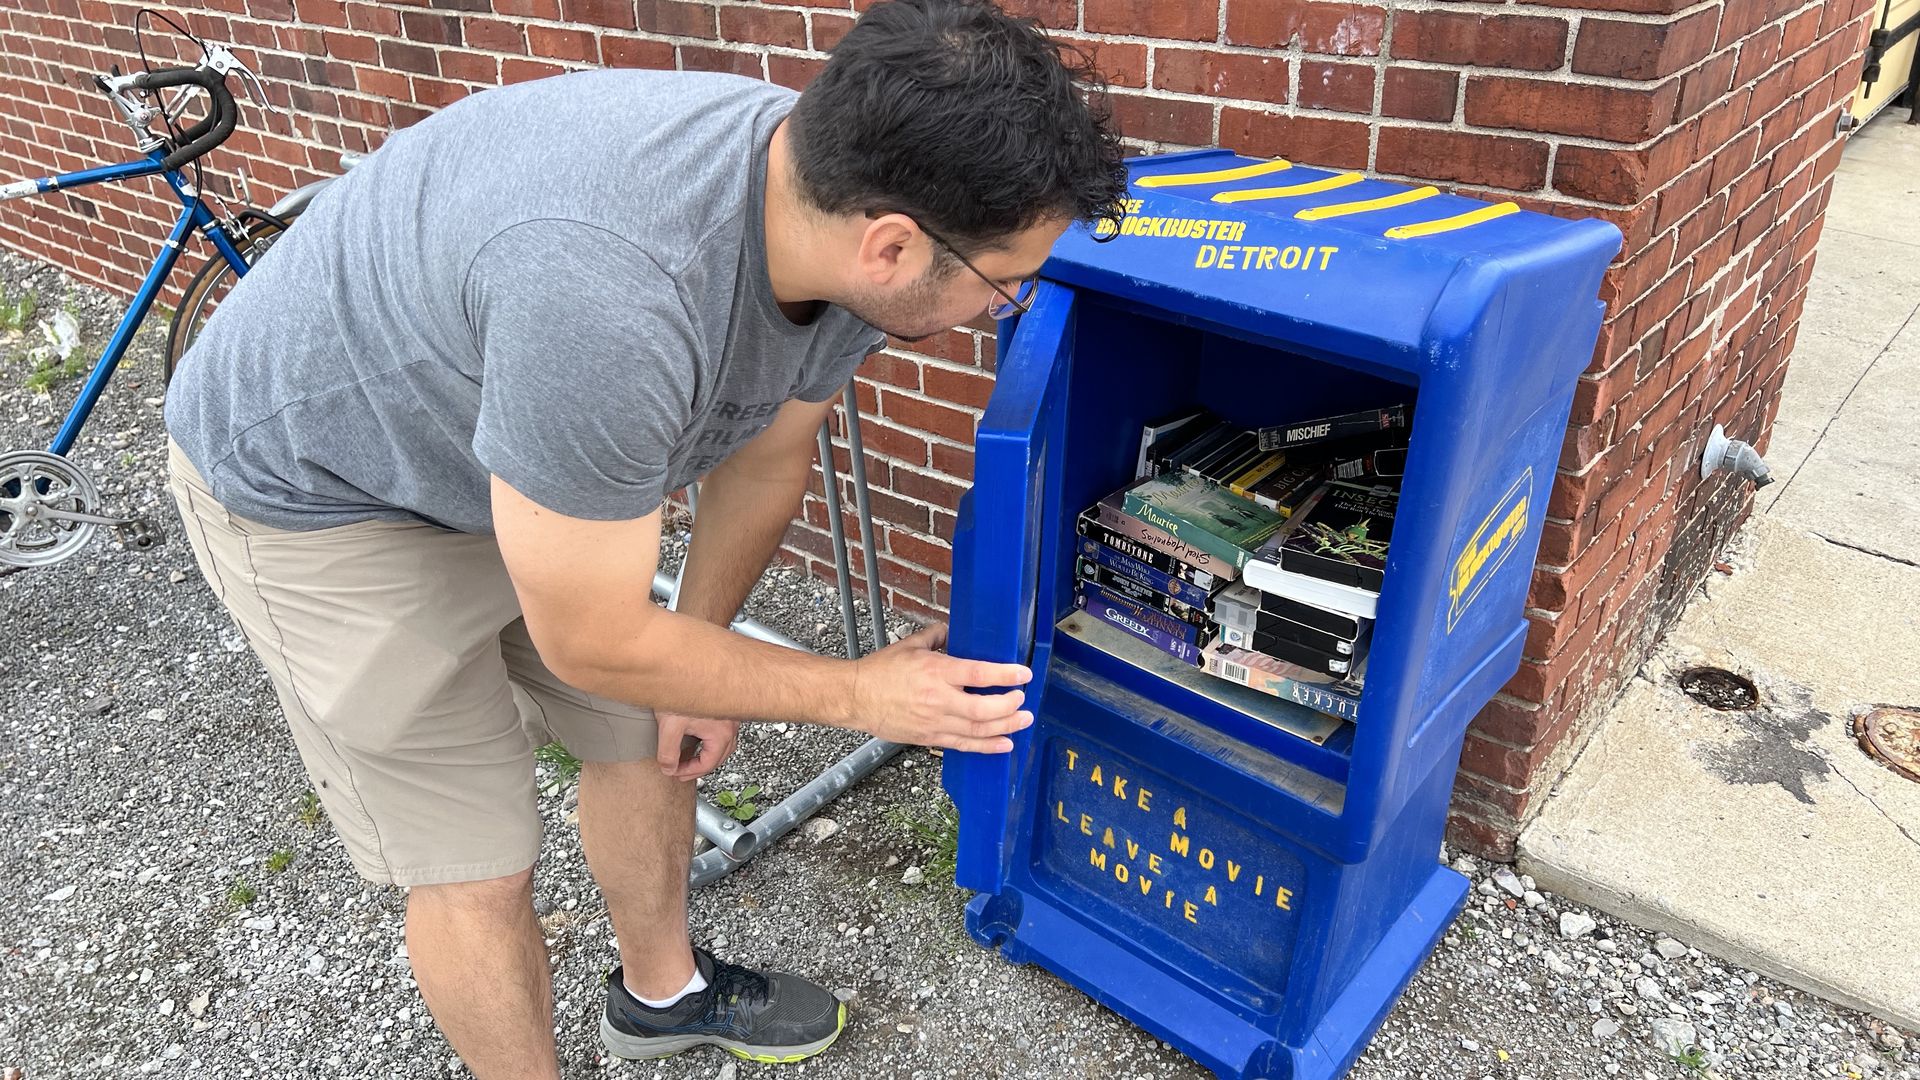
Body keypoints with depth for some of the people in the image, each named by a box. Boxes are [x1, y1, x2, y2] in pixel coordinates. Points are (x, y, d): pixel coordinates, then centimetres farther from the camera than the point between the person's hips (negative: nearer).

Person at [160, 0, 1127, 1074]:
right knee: (479, 869, 0)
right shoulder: (604, 296, -44)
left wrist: (694, 668, 8)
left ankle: (664, 990, 43)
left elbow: (764, 461, 0)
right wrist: (859, 694, -19)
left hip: (542, 461, 7)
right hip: (316, 490, -6)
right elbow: (595, 645, -30)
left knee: (657, 736, 15)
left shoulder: (840, 204, -18)